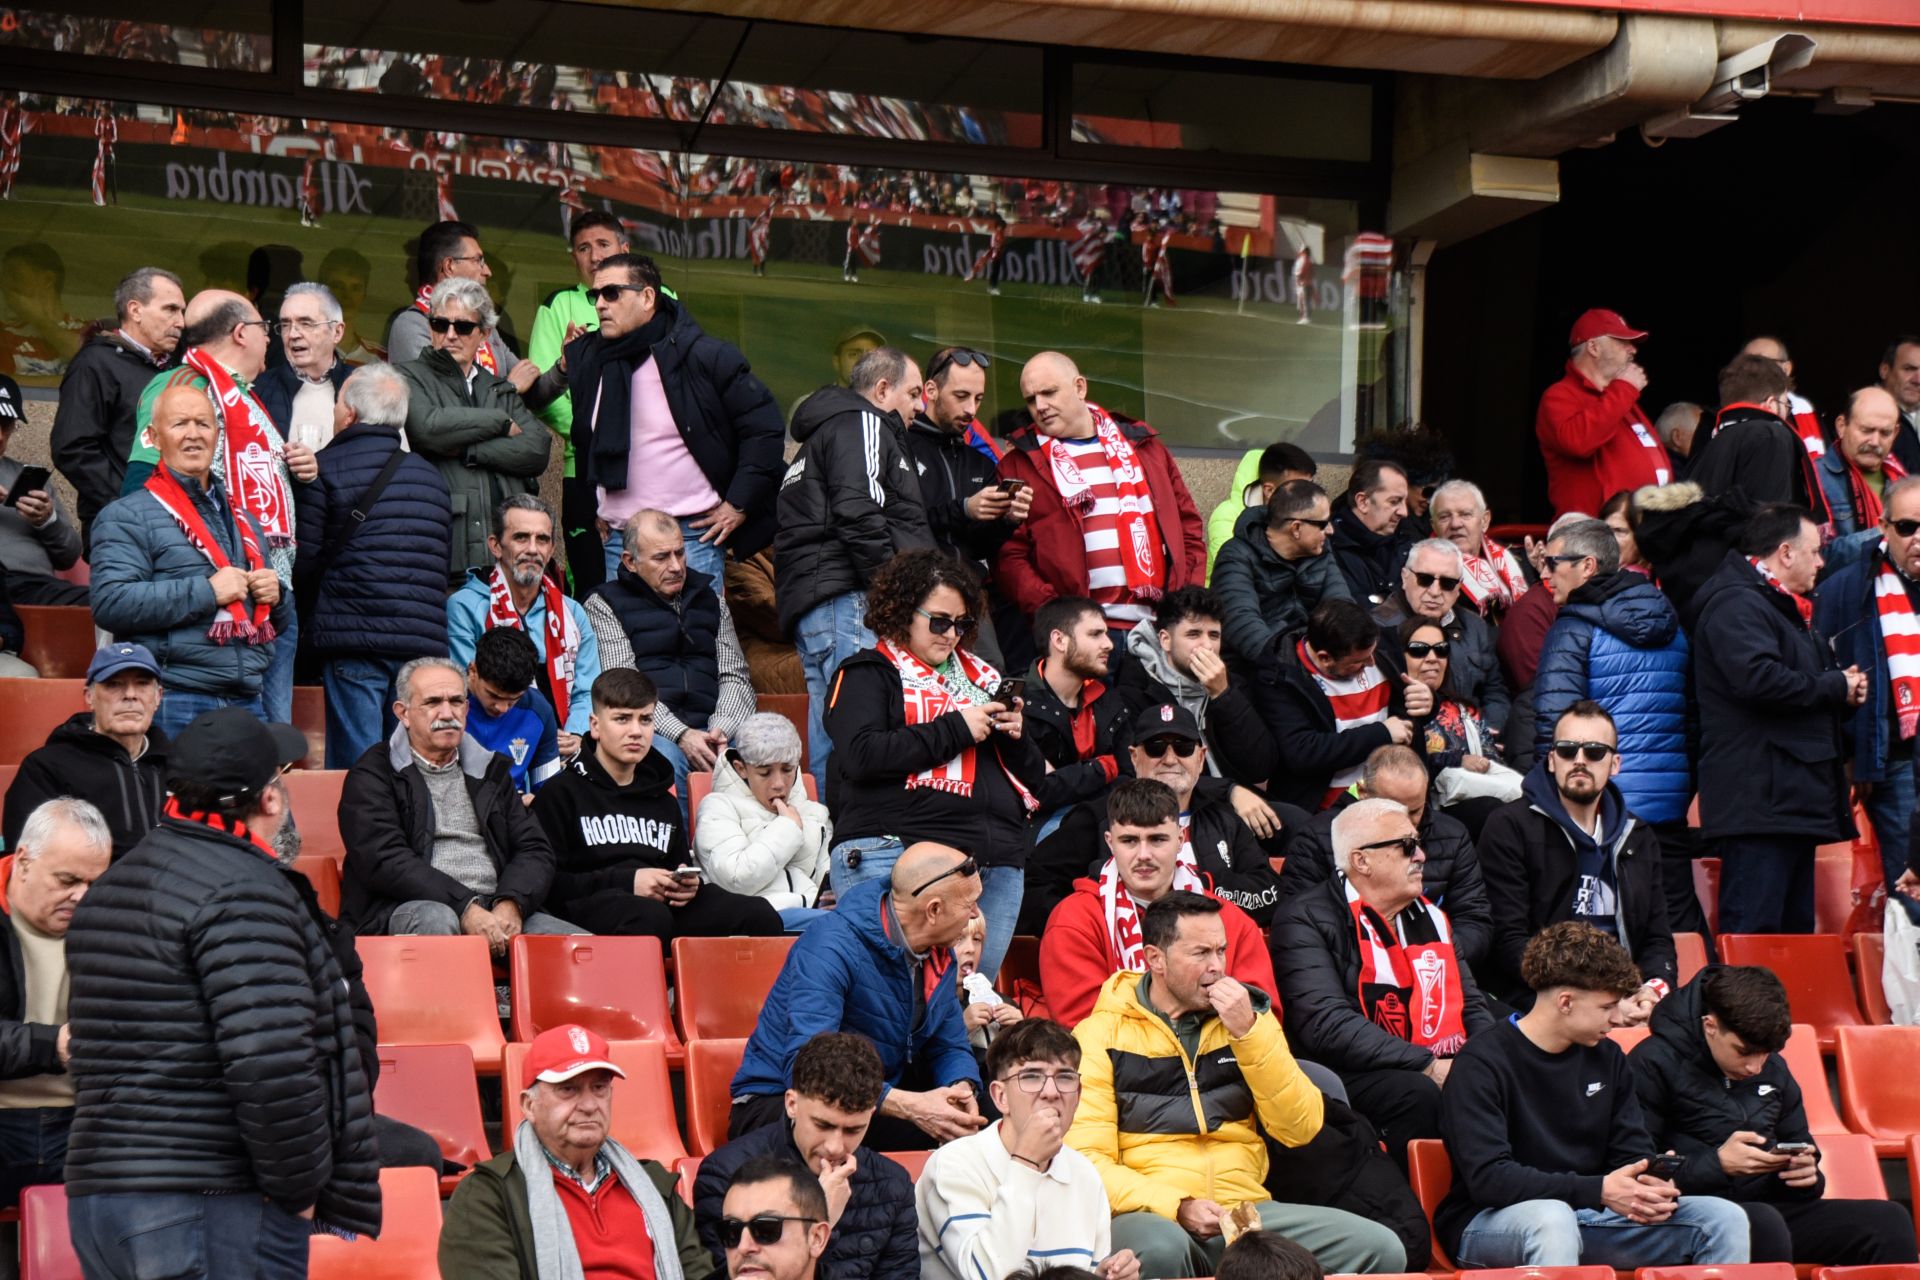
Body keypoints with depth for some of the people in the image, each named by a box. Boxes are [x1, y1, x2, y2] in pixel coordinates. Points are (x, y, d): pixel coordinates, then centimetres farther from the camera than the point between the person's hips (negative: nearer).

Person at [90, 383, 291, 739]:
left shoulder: (245, 521, 23)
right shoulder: (127, 516, 1)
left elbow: (277, 624, 31)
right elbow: (110, 604, -14)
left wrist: (275, 595, 6)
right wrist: (206, 592, -14)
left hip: (248, 703, 6)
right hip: (174, 705, -6)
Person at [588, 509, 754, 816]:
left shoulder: (709, 595, 24)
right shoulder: (604, 604, 11)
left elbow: (735, 676, 18)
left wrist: (721, 730, -5)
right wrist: (681, 734, -16)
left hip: (711, 728, 3)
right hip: (653, 732, -3)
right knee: (665, 761, -39)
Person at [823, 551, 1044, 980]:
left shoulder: (980, 678, 24)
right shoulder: (868, 675, 7)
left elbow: (1033, 777, 26)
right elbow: (861, 756, -12)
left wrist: (1016, 737, 3)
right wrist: (955, 730, -9)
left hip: (998, 863, 6)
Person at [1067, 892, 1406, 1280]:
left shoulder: (1248, 1018, 14)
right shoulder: (1101, 1035, 2)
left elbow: (1301, 1129, 3)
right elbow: (1088, 1159, -6)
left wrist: (1248, 1032, -7)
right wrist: (1177, 1207, -19)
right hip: (1151, 1215, -4)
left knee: (1381, 1248, -17)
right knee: (1161, 1247, -40)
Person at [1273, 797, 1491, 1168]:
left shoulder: (1428, 917, 20)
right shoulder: (1307, 921, -4)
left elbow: (1471, 1006, 23)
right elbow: (1328, 1026, -17)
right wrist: (1427, 1066, -21)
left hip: (1444, 1071, 6)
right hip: (1349, 1078, -6)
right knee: (1418, 1095, -34)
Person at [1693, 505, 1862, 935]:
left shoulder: (1787, 609, 25)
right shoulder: (1735, 604, -10)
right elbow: (1757, 677, -27)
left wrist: (1845, 690, 11)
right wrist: (1835, 686, -13)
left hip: (1795, 800, 11)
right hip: (1759, 800, -11)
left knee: (1796, 928, 11)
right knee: (1752, 932, -14)